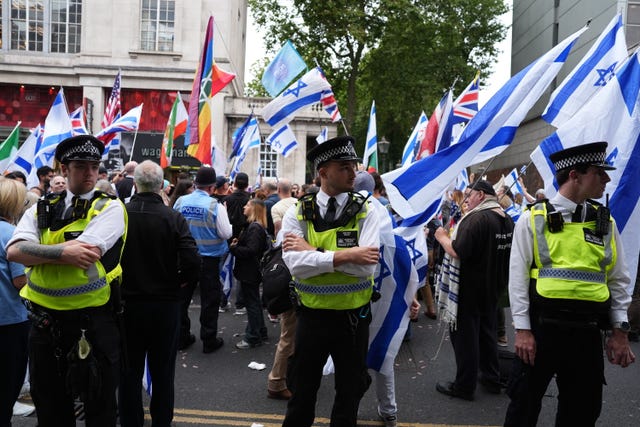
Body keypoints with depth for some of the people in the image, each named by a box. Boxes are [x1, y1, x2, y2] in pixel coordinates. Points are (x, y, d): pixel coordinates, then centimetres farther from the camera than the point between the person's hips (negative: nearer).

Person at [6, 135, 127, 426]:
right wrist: (63, 252, -21)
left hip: (93, 321, -4)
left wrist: (36, 251, -10)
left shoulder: (109, 208, -6)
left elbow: (82, 255, -21)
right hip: (45, 321, 4)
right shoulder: (41, 210, 7)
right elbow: (14, 251, -9)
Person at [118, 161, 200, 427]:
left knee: (130, 371, 17)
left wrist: (119, 284, 7)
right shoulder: (173, 218, -15)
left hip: (127, 303, 1)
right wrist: (178, 281, -1)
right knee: (163, 372, 16)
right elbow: (192, 262, -21)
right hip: (165, 303, -1)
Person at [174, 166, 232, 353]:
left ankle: (182, 337, 25)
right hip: (209, 259, -4)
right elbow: (226, 233, -13)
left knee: (183, 296, 16)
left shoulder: (181, 201, -4)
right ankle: (209, 340, 14)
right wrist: (225, 216, 4)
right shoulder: (215, 206, -16)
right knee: (209, 299, 7)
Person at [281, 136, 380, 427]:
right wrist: (345, 255, -25)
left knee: (350, 391, 19)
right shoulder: (298, 213, -6)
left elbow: (366, 265, -21)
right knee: (302, 390, 18)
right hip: (312, 315, 0)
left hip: (353, 317, 0)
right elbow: (296, 264, -20)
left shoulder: (365, 212, -7)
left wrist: (313, 251, -21)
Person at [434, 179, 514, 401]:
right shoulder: (507, 219, 6)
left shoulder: (477, 218, -23)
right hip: (493, 287, 9)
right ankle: (492, 378, 32)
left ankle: (464, 385, 12)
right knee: (487, 331, 21)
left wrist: (442, 237, -12)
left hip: (469, 288, -9)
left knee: (465, 335, 3)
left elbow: (457, 252, -28)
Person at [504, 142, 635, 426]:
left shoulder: (605, 222, 7)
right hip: (541, 327, -3)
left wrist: (619, 331, 5)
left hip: (588, 331, 4)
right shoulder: (533, 219, -5)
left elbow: (618, 280, 10)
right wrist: (522, 329, -10)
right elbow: (518, 277, -6)